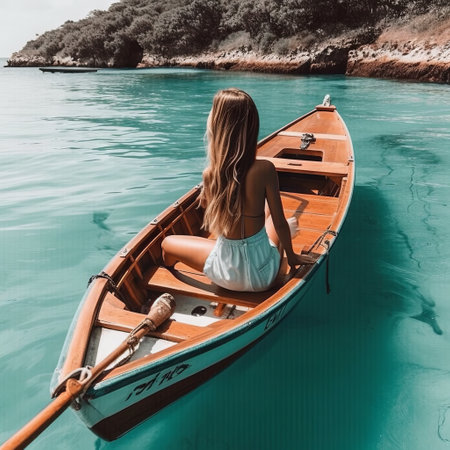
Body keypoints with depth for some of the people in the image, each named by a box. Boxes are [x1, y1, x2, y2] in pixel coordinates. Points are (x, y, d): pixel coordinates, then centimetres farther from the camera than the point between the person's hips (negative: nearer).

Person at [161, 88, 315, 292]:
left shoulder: (209, 174, -17)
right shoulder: (264, 170, -19)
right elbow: (279, 223, -9)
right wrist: (291, 256, 4)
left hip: (226, 274, 0)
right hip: (263, 274, 1)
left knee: (167, 242, 25)